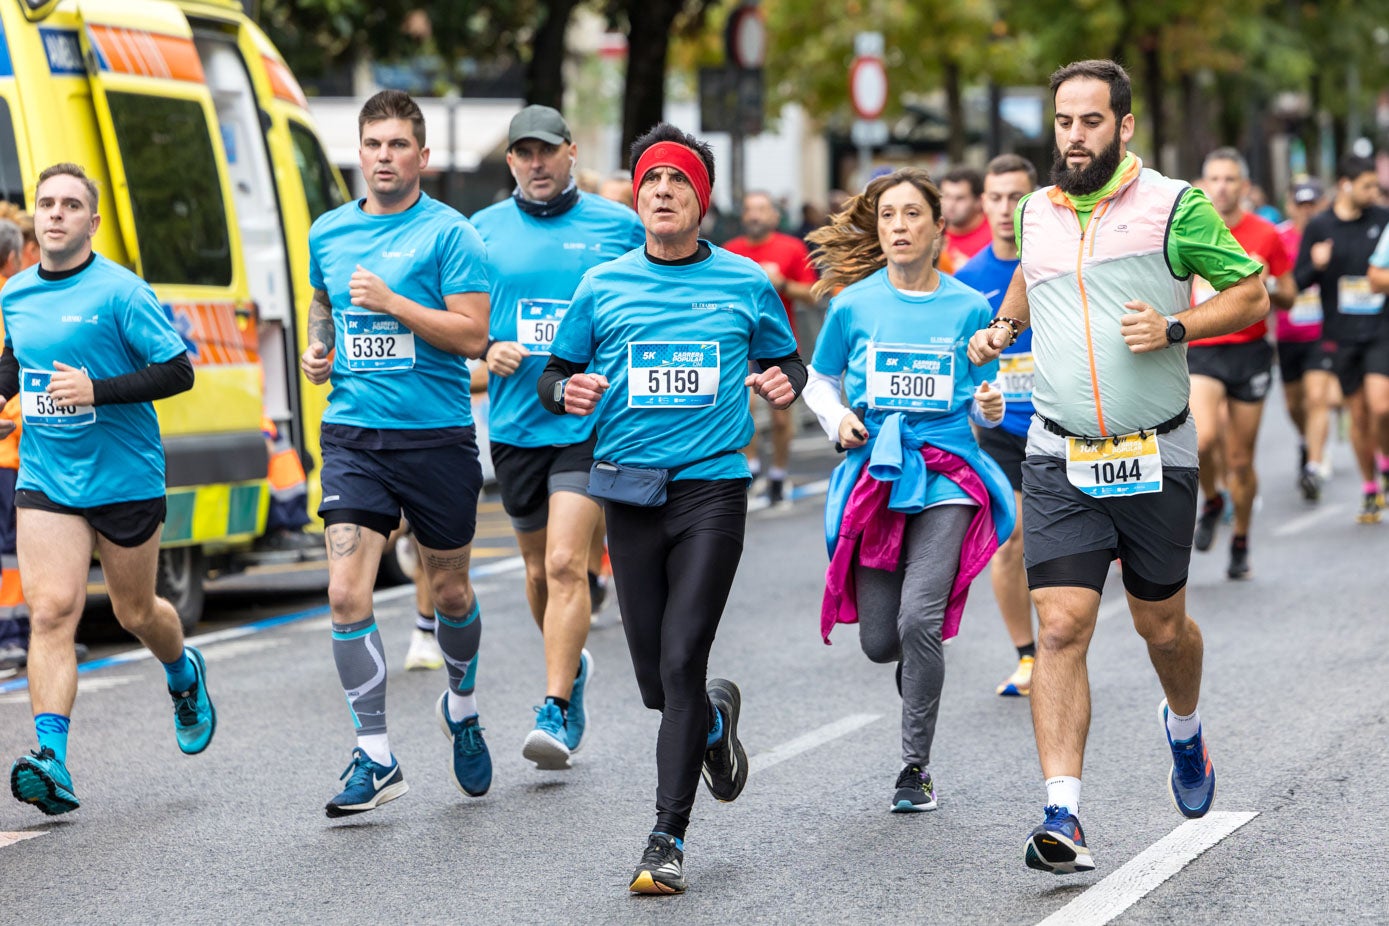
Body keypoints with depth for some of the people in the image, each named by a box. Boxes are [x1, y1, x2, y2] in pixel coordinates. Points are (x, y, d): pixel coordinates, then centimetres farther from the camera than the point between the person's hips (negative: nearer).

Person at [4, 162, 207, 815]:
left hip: (125, 479, -3)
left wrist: (97, 390, -24)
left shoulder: (120, 292, -12)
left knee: (134, 613, 13)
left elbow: (178, 371, -14)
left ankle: (185, 674, 49)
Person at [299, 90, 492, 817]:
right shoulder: (328, 233, 9)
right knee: (346, 592, -11)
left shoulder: (448, 234, -6)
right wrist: (318, 347, 9)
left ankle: (462, 705, 41)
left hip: (437, 435, -3)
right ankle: (375, 757, -5)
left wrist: (392, 301, -19)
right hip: (352, 434, 3)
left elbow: (473, 334, -12)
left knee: (449, 590, 11)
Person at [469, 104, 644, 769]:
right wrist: (487, 350, -7)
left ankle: (555, 711, -14)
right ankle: (572, 666, 40)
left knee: (566, 565, -15)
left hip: (591, 421, -3)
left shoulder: (620, 227, 2)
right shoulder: (484, 231, 7)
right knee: (538, 569, 14)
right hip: (515, 422, 4)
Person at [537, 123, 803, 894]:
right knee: (655, 678, 6)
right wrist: (567, 391, -8)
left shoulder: (747, 284, 6)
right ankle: (715, 719, 42)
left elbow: (787, 362, 18)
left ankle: (669, 838, -6)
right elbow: (554, 374, 14)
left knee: (682, 662, -11)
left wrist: (785, 383, -5)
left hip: (712, 487, -2)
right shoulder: (603, 287, 8)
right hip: (631, 489, 2)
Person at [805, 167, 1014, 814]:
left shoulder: (969, 307, 1)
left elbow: (978, 399, 11)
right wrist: (838, 420, -6)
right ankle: (921, 660, 40)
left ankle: (917, 766, -4)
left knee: (918, 621, -19)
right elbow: (818, 382, 14)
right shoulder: (854, 305, 2)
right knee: (879, 642, 1)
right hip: (874, 472, 2)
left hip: (947, 475, -2)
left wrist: (990, 407, -11)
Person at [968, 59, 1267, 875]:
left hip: (1155, 455, -2)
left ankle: (1185, 727, 46)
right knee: (1061, 627, -11)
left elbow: (1252, 295, -2)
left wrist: (1175, 327, -17)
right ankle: (1063, 815, -14)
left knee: (1161, 625, 12)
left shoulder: (1174, 206, -6)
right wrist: (1003, 327, 11)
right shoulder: (1036, 212, 7)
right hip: (1059, 460, 2)